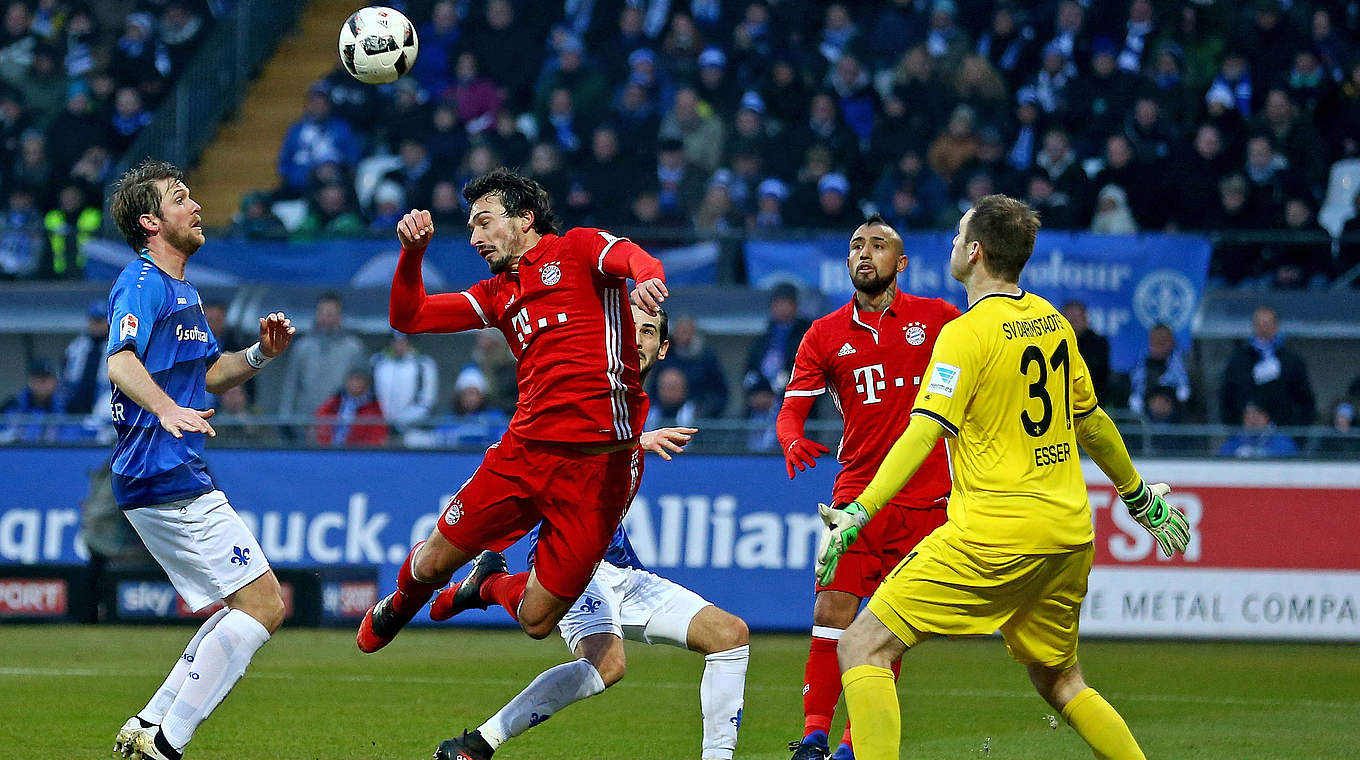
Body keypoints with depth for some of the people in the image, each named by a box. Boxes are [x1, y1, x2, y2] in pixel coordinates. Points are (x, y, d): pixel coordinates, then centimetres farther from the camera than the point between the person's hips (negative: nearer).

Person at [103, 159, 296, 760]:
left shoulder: (181, 291, 21)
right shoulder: (142, 284, -11)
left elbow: (208, 374, 30)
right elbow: (122, 362, -28)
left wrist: (261, 354, 11)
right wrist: (167, 409, -47)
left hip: (179, 477, 10)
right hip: (166, 478, -10)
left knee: (250, 606, 13)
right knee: (264, 603, -11)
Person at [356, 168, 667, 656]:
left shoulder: (576, 249, 3)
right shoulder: (498, 293, 21)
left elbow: (635, 258, -17)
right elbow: (408, 317, 19)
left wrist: (647, 277, -42)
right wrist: (413, 251, 2)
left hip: (597, 464, -5)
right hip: (524, 449, 5)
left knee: (537, 622, -3)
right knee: (433, 562, 5)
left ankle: (492, 588, 34)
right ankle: (399, 607, 42)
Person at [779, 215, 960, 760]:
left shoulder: (937, 318, 4)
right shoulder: (825, 335, 7)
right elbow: (791, 408, 4)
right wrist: (792, 441, -19)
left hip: (923, 498, -1)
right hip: (857, 491, 1)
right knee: (833, 609, -12)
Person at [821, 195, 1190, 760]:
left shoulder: (967, 334, -10)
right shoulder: (1052, 322, 11)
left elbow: (921, 436, -19)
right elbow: (1090, 422, 22)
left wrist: (856, 515, -23)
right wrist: (1139, 496, 35)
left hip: (996, 533, -8)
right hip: (1069, 535, 8)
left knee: (863, 647, -6)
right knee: (1058, 680, 24)